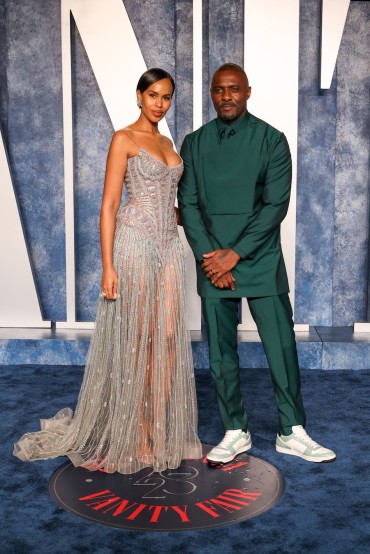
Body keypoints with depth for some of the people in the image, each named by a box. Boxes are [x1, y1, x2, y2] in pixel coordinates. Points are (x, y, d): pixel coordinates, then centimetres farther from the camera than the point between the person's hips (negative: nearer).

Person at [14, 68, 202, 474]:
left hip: (168, 246, 7)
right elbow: (109, 205, -10)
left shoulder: (166, 143, 18)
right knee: (135, 340, -1)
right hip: (135, 244, -6)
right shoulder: (123, 140, -3)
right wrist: (108, 266, -16)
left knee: (168, 338, 4)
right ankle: (134, 437, 13)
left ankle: (161, 431, 15)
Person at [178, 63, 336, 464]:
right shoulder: (194, 143, 8)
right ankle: (236, 432, 22)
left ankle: (291, 432, 18)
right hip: (213, 264, 2)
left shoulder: (271, 140, -1)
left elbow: (275, 205, -8)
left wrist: (234, 255, -14)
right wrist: (210, 258, -8)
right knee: (221, 353, 7)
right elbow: (188, 205, 3)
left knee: (282, 348, 1)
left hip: (261, 262, -2)